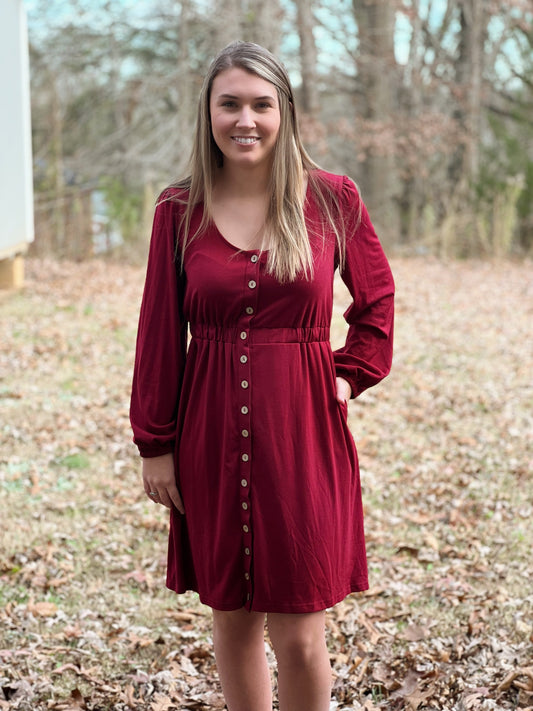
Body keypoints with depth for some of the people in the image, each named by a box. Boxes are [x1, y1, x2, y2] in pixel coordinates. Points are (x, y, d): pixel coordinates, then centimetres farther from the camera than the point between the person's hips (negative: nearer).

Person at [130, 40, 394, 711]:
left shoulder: (331, 198, -1)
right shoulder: (179, 210, 0)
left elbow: (376, 299, 13)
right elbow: (159, 334, 3)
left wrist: (351, 376, 0)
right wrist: (154, 443, 2)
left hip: (303, 435, -1)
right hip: (212, 436, 2)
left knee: (299, 637, 1)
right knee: (230, 617, 13)